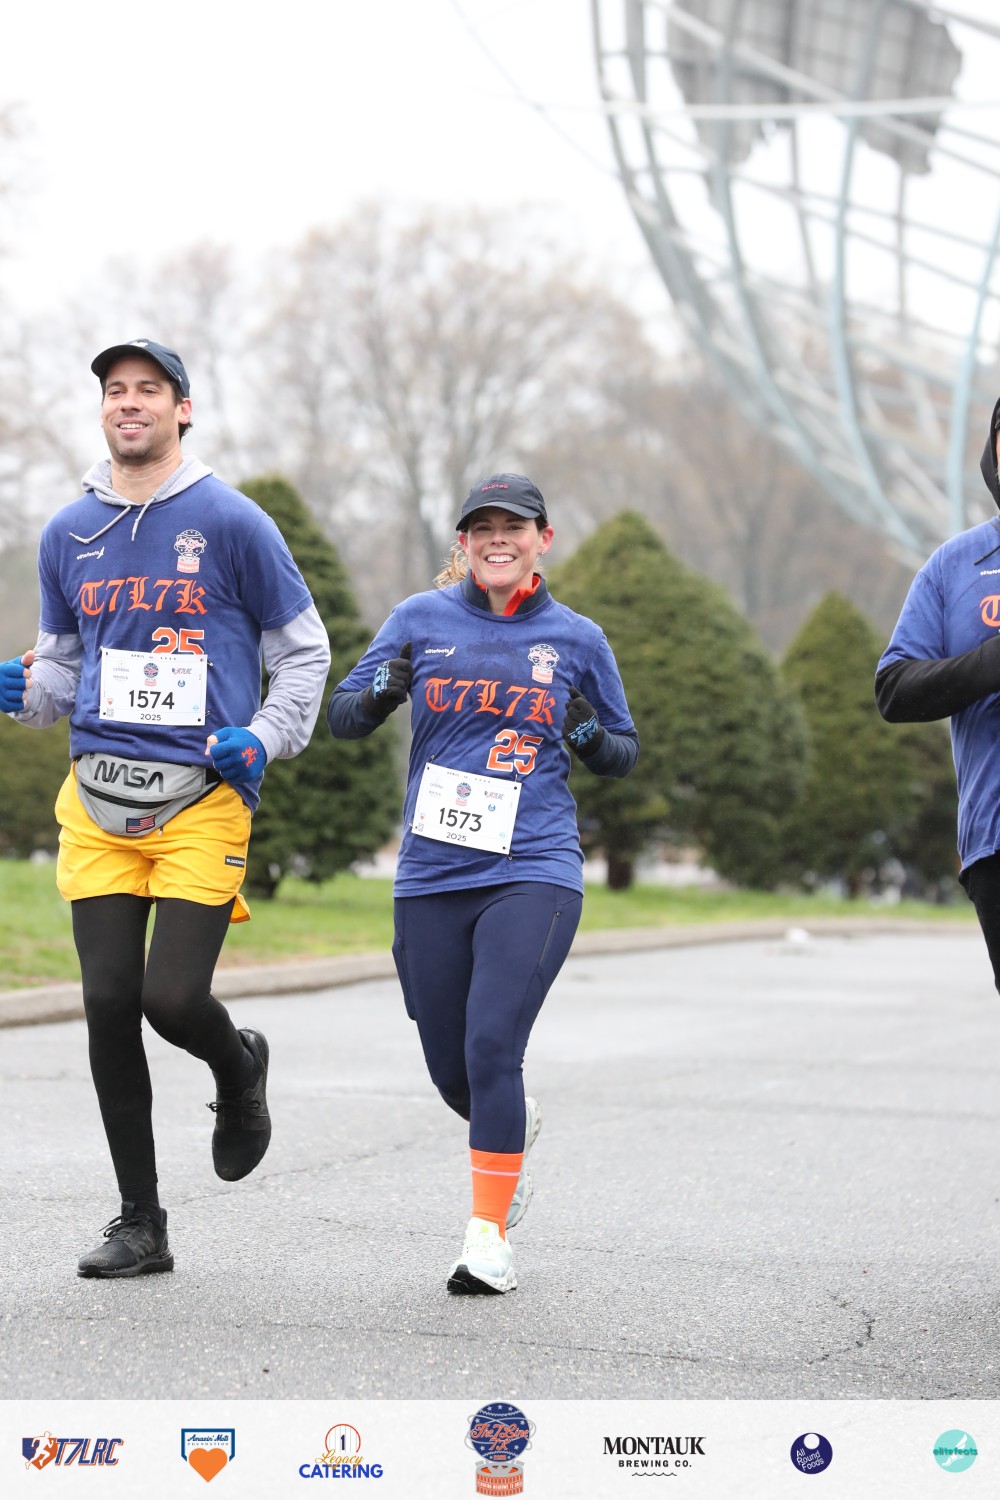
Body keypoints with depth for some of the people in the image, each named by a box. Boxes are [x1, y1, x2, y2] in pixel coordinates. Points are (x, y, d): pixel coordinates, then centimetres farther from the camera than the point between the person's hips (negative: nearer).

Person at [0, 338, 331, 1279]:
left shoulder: (231, 523, -1)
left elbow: (303, 650, 6)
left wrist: (266, 738, -10)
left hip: (205, 798, -4)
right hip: (99, 798, 4)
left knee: (173, 999, -14)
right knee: (108, 1005, -1)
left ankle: (239, 1069, 24)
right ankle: (140, 1223, 11)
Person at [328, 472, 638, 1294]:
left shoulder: (577, 639, 6)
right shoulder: (420, 621, 6)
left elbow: (626, 754, 16)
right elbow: (342, 716, 8)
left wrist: (594, 739, -7)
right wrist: (381, 697, -13)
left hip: (533, 873, -2)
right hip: (431, 877, 2)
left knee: (491, 1049, -17)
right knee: (450, 1070, 9)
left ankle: (490, 1238, -7)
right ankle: (516, 1130, 43)